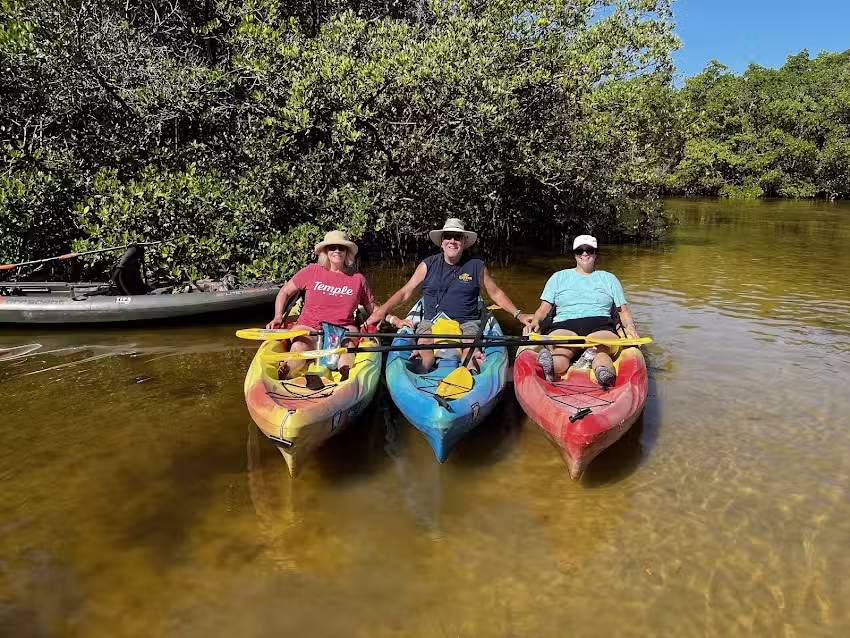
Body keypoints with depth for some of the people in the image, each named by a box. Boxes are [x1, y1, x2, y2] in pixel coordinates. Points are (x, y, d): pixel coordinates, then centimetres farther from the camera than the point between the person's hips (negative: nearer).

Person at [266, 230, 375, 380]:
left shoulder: (358, 279, 10)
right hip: (308, 328, -1)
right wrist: (278, 317, 2)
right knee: (298, 349, -33)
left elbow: (373, 309, 18)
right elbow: (285, 292, 16)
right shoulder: (312, 271, 7)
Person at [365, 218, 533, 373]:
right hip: (431, 322, 0)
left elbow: (496, 293, 17)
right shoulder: (428, 265, 8)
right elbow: (405, 292, 10)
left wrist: (518, 314, 9)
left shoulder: (477, 267, 9)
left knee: (472, 352, -32)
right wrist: (382, 310, -3)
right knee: (424, 344, -33)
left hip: (467, 323, 0)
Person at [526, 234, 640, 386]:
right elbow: (544, 308, 18)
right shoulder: (559, 277, 25)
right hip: (564, 326, 0)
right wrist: (535, 320, -4)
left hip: (600, 326, 0)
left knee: (601, 351, -40)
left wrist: (629, 325, 1)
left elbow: (623, 311, 23)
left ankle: (604, 373, -71)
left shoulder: (609, 278, 26)